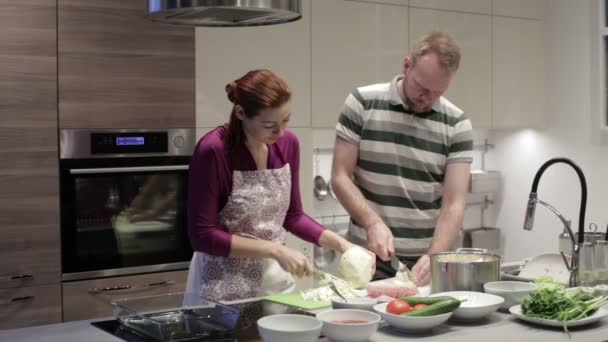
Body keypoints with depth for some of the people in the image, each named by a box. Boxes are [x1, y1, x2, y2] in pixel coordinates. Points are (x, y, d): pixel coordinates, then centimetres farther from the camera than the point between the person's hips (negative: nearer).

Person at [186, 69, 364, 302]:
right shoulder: (213, 150, -21)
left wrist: (339, 242, -6)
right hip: (225, 288, -5)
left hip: (277, 281, 5)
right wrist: (274, 249, -22)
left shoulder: (288, 143, -4)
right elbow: (203, 235, -19)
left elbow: (292, 216, 7)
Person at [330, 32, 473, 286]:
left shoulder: (457, 125, -2)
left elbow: (454, 203, -6)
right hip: (369, 255, -1)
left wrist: (434, 257, -20)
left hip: (426, 260, 1)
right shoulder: (362, 103, -4)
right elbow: (340, 177, -4)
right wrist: (373, 222, -18)